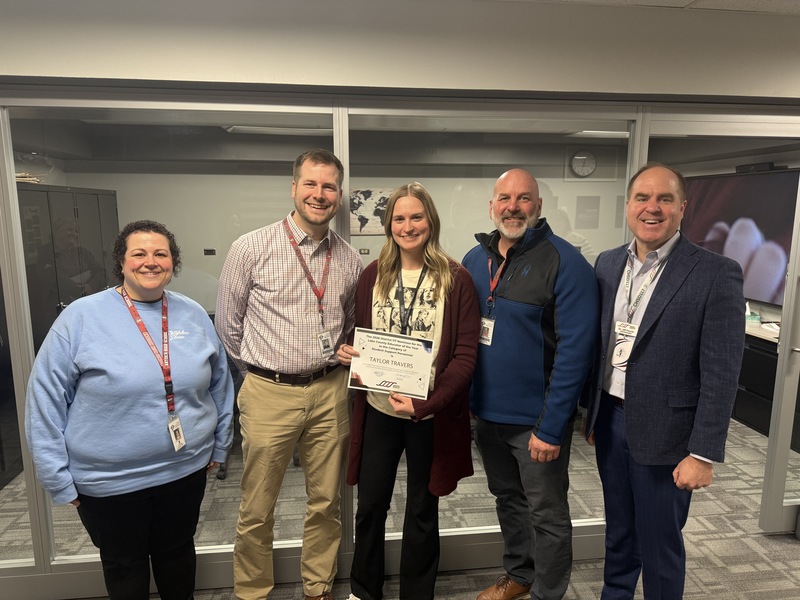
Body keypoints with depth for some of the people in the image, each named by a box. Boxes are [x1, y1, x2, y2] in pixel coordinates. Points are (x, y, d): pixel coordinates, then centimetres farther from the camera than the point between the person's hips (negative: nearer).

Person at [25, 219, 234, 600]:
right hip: (109, 482, -2)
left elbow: (220, 384, 7)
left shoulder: (194, 315, -1)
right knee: (124, 567, 20)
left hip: (186, 470, 3)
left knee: (177, 554, 22)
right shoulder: (81, 317, -12)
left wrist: (219, 446, 10)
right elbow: (46, 400, -9)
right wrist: (58, 479, -7)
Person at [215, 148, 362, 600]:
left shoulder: (350, 260, 4)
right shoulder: (253, 248, -7)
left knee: (326, 503, 16)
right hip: (269, 393, -3)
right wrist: (264, 369, 7)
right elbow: (228, 324, 2)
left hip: (329, 392, 3)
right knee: (257, 510, 11)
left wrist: (334, 362, 7)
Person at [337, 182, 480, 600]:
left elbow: (465, 354, -12)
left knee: (422, 510, 16)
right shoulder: (373, 275, 1)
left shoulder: (456, 279, -9)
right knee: (370, 506, 16)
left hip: (431, 415, -2)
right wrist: (348, 354, -12)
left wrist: (426, 404, -23)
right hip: (378, 410, 3)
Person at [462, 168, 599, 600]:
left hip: (536, 420, -6)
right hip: (486, 412, 6)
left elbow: (575, 350, -18)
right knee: (508, 500, 24)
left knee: (547, 515, 13)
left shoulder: (565, 264, -15)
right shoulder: (475, 259, 4)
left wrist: (551, 427, -19)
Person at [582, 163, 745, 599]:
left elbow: (720, 374, -14)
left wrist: (703, 454, -14)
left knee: (659, 543, 12)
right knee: (618, 530, 23)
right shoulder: (608, 263, 3)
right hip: (609, 418, 5)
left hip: (662, 430, -5)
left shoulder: (716, 274, -13)